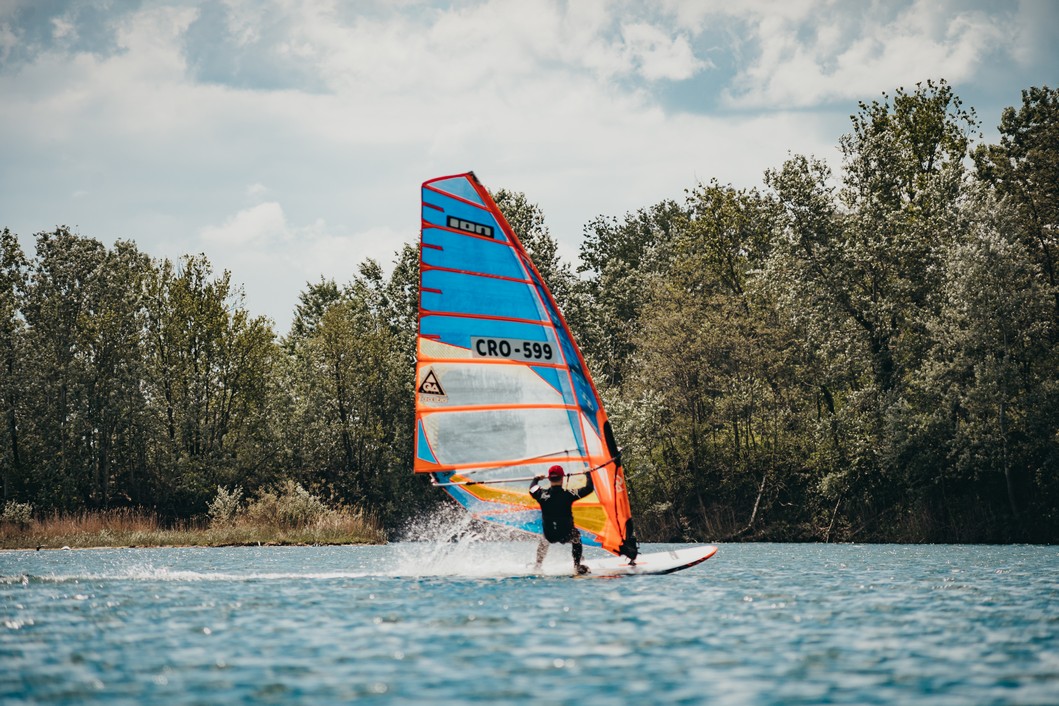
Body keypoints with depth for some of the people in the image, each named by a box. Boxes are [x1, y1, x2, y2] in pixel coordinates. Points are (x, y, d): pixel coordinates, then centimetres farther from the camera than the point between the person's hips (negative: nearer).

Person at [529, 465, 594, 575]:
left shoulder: (542, 493, -11)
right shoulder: (568, 494, -16)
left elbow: (532, 489, 13)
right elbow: (589, 488, -6)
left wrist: (536, 479, 33)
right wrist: (588, 474, 12)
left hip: (549, 535, 1)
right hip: (566, 535, -1)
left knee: (543, 541, 36)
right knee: (576, 536, 33)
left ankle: (537, 567, 37)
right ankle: (577, 566, 33)